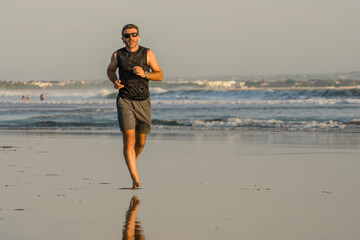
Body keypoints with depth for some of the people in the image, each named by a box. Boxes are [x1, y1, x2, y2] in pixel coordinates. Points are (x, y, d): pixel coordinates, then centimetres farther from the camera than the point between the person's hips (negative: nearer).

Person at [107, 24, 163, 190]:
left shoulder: (147, 54, -1)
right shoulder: (117, 55, 1)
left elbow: (159, 75, 2)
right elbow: (110, 70, 21)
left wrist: (145, 74, -17)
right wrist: (114, 81, -1)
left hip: (143, 102, 1)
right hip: (125, 101, -1)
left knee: (140, 141, 9)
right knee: (128, 140, -13)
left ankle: (132, 161, 42)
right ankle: (135, 179, -15)